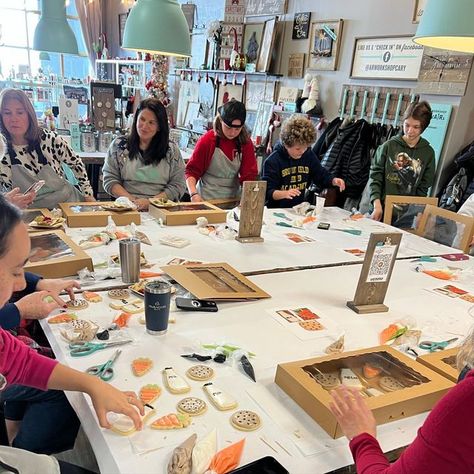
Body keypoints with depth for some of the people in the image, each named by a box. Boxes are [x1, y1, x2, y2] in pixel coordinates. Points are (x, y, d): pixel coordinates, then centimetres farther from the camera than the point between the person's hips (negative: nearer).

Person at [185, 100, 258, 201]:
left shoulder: (246, 142, 2)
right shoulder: (206, 140, -4)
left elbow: (249, 174, 1)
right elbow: (192, 170, -1)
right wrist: (194, 194, -17)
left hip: (233, 200, 3)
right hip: (206, 199, -2)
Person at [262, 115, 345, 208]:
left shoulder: (309, 155, 3)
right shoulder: (273, 161, -13)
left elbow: (321, 176, 13)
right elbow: (267, 192, -16)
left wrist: (334, 181, -7)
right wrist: (285, 193, -34)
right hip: (276, 210, -5)